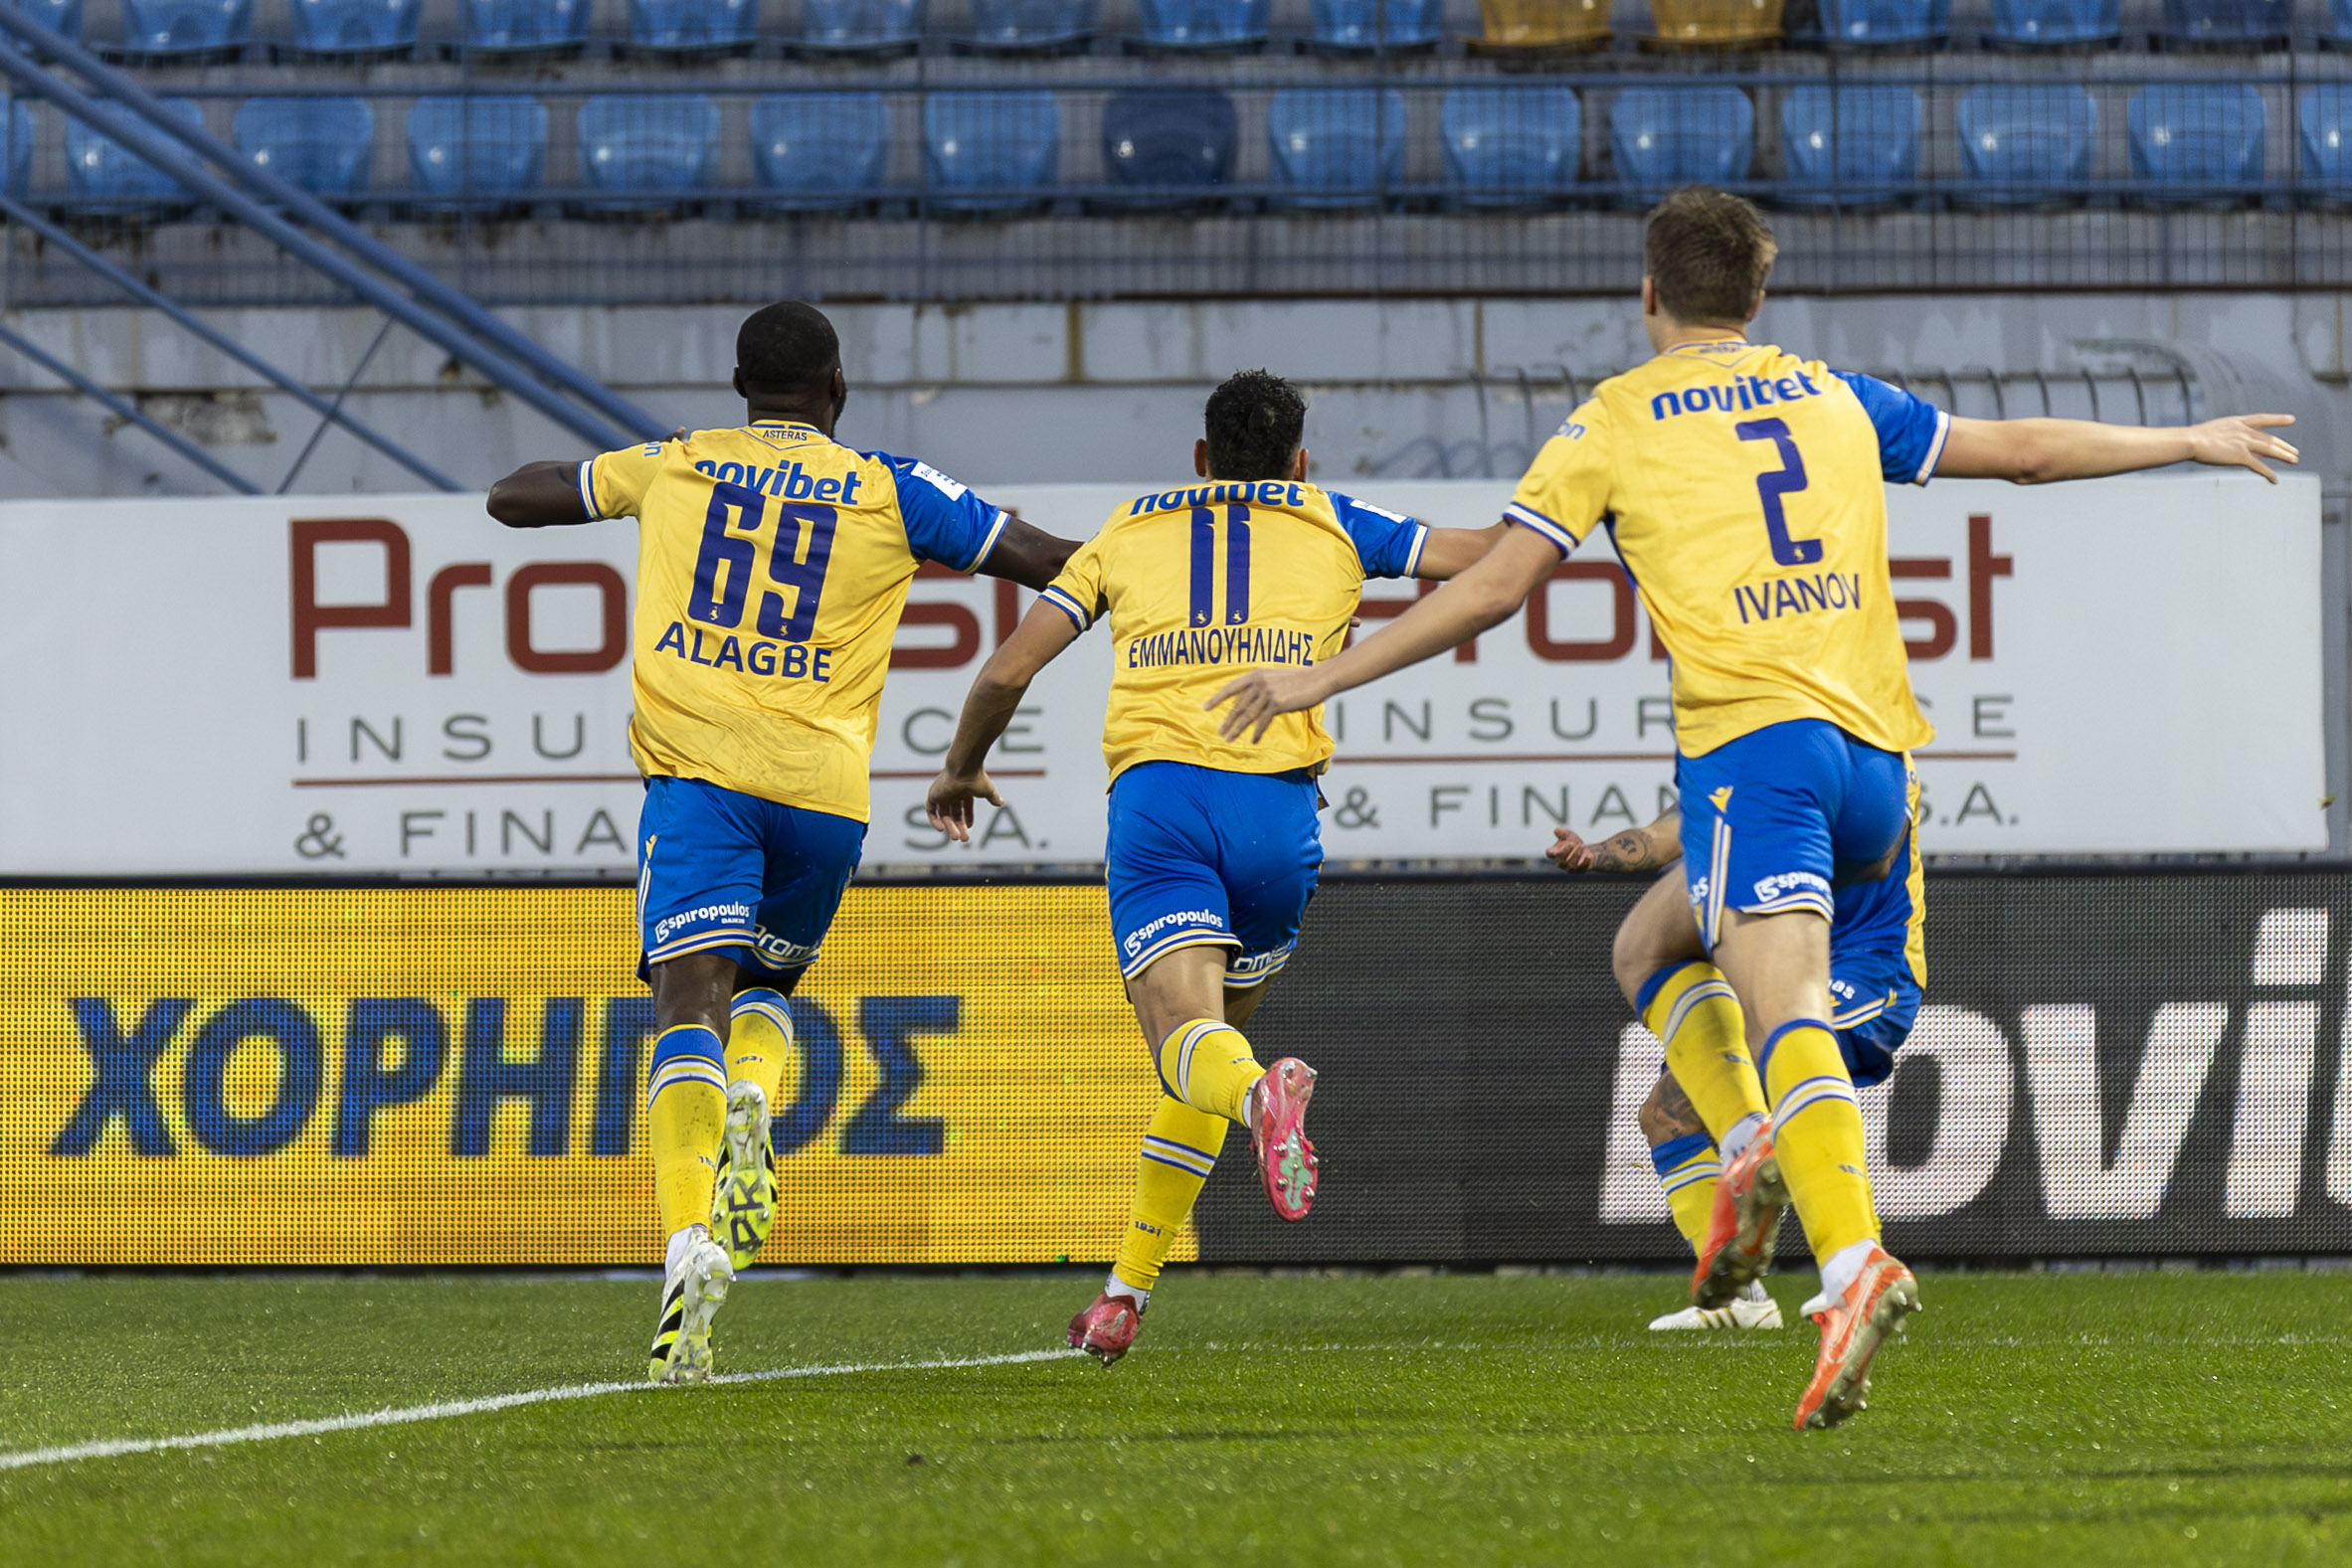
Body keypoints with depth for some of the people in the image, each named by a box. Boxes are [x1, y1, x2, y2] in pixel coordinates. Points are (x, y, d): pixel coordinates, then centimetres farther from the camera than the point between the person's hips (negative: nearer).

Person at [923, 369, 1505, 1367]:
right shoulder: (1330, 522, 23)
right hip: (1279, 803, 1)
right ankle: (1127, 1290, 18)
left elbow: (1010, 669, 19)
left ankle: (1263, 1095, -53)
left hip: (1155, 790, -1)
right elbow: (1482, 557, 20)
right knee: (1221, 1027, 20)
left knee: (1185, 1037, -14)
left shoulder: (1128, 531, 24)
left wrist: (961, 770, 37)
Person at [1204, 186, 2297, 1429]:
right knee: (1662, 946, 25)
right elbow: (2025, 450, 27)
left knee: (1788, 1014, -19)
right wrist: (2193, 443, 41)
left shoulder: (1613, 420, 7)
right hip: (1876, 750, 5)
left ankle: (1852, 1260, -39)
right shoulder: (1835, 397, 20)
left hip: (1751, 735, -5)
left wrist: (1324, 677, 12)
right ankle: (1753, 1157, 4)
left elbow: (1489, 589, 3)